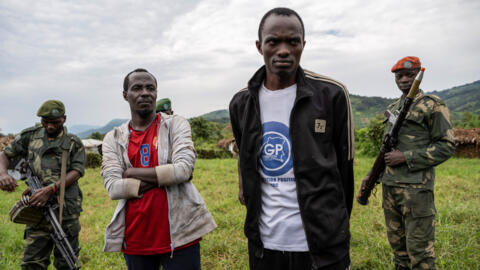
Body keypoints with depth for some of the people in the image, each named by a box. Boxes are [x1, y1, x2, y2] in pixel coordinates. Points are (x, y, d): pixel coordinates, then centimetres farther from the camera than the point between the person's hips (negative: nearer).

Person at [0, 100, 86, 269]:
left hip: (67, 210, -1)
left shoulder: (74, 143, 4)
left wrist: (50, 189, -19)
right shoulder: (29, 136, 10)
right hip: (38, 208, 1)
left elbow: (76, 172, -5)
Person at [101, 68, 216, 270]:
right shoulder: (113, 138, 5)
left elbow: (184, 169, -15)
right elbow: (113, 188, -7)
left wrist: (132, 173, -10)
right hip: (135, 239, 3)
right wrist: (165, 176, -14)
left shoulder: (176, 124, 0)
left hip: (179, 234, -2)